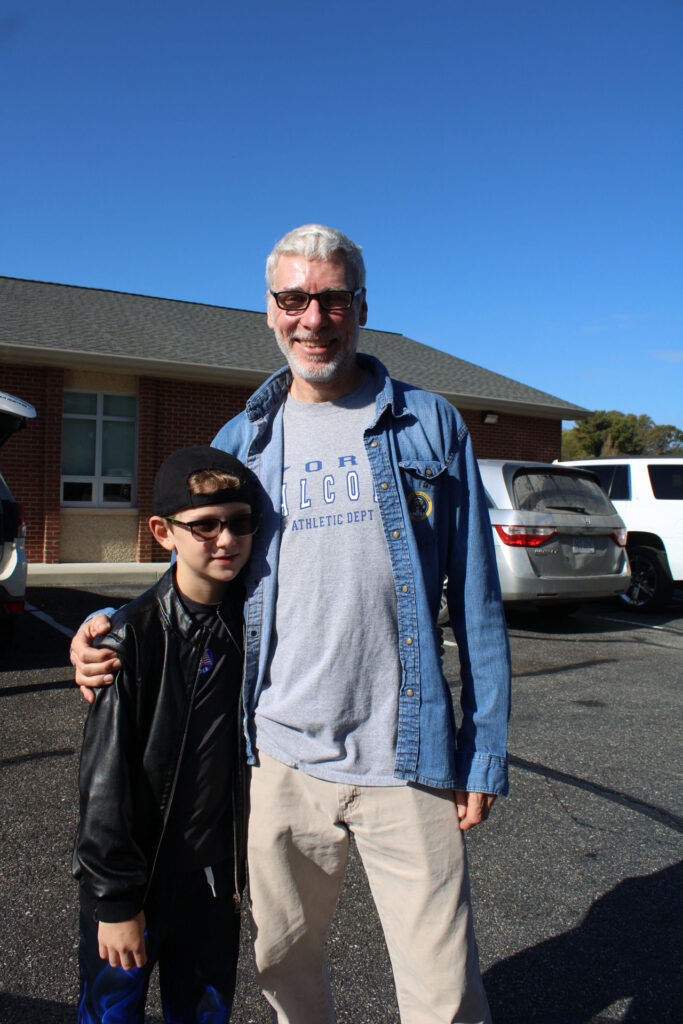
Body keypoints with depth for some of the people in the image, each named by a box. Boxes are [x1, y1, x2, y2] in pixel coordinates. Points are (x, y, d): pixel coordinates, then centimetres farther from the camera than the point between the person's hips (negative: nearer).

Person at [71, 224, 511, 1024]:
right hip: (281, 756, 3)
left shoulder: (429, 425, -1)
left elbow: (474, 598, -1)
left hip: (407, 760, -2)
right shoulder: (239, 443, 6)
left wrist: (486, 750, -3)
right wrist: (113, 625, -6)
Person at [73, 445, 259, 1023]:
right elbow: (104, 778, -15)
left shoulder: (252, 623, -4)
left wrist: (246, 863, 10)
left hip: (213, 870, 4)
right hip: (133, 874, -3)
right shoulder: (132, 636, -18)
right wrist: (114, 900, -11)